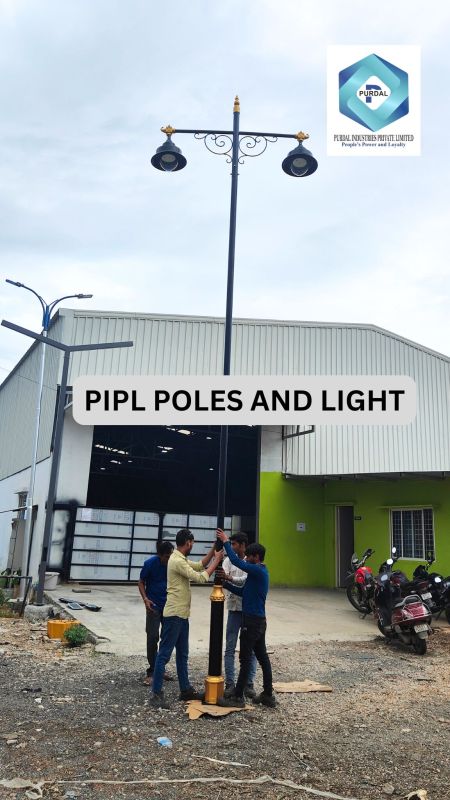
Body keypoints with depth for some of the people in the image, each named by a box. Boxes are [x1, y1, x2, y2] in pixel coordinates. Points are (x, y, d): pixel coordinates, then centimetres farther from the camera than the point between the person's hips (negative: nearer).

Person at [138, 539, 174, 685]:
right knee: (152, 638, -5)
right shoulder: (150, 563, -16)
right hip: (154, 606, -3)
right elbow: (141, 582, -3)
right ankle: (151, 672, 5)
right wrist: (145, 599, -17)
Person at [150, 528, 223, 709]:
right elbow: (201, 578, -19)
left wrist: (213, 550, 11)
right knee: (164, 654, -4)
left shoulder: (180, 559, 12)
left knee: (182, 654, 16)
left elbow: (200, 565, 22)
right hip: (174, 614, -11)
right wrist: (217, 560, -10)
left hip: (181, 614, 11)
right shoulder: (178, 561, -21)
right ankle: (156, 695, 2)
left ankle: (185, 690, 25)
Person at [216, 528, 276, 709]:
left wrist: (225, 541, -17)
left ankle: (238, 698, 5)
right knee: (262, 657, 13)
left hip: (252, 621, -10)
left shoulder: (258, 571, -16)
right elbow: (243, 591, 17)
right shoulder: (258, 572, 14)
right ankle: (268, 695, 20)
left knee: (246, 659, -2)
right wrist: (225, 584, 8)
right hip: (259, 620, 10)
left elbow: (236, 561, -24)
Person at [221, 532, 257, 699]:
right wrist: (220, 577, -39)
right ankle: (230, 684, 13)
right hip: (234, 608, 2)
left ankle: (249, 684, 17)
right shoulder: (229, 560, 2)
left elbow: (246, 580, -23)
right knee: (230, 648, 5)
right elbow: (222, 576, -14)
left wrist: (230, 578, -40)